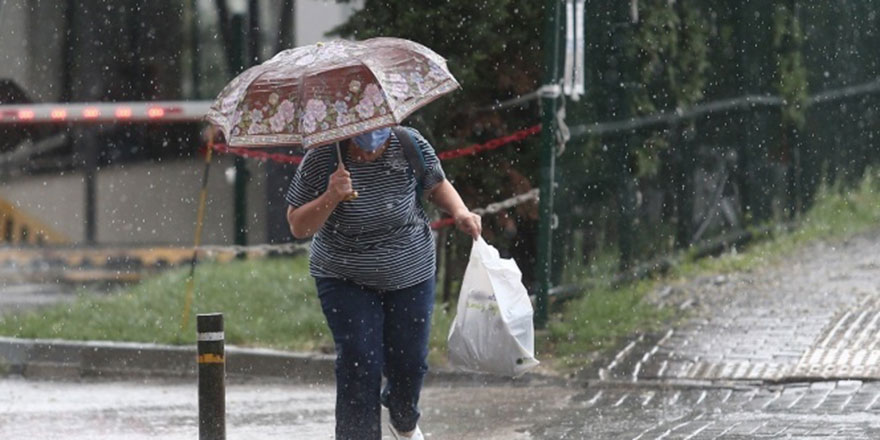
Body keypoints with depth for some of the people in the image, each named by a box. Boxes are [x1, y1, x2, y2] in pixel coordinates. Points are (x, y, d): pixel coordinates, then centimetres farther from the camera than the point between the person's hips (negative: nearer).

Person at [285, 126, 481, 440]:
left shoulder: (410, 146, -13)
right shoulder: (320, 160, -19)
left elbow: (437, 185, 6)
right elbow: (298, 227, -14)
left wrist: (460, 212, -14)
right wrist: (331, 198, -31)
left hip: (410, 274, 2)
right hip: (346, 281, -2)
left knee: (409, 362, 11)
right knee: (358, 366, -14)